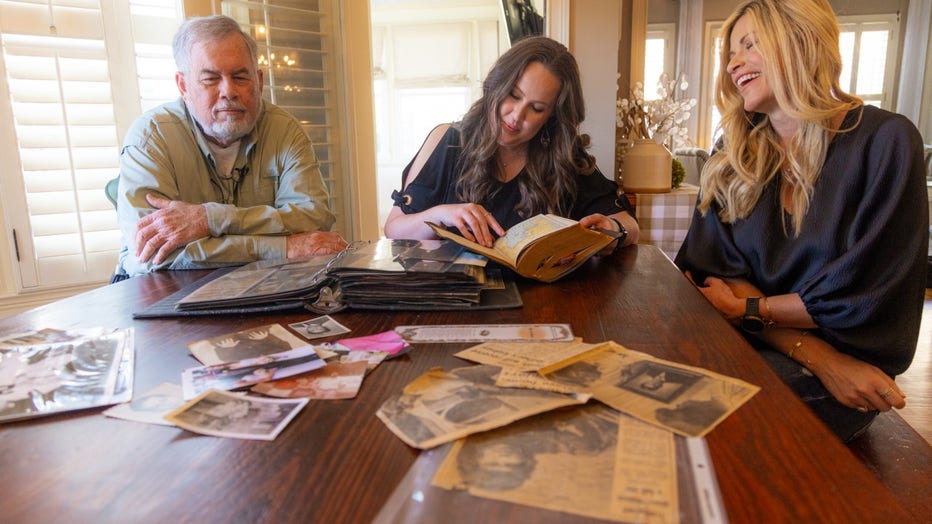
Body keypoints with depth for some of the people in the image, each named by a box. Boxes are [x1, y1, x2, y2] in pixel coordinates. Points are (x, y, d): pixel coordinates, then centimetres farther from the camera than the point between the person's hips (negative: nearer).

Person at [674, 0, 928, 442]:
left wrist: (747, 309, -5)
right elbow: (713, 272, -4)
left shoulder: (885, 141, -8)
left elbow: (860, 295, -12)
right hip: (744, 342, 4)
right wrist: (816, 356, -15)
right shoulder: (733, 158, 4)